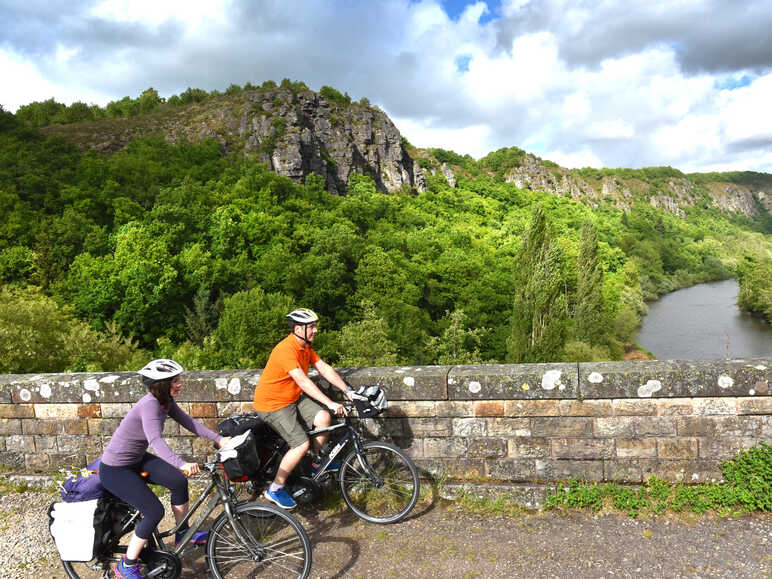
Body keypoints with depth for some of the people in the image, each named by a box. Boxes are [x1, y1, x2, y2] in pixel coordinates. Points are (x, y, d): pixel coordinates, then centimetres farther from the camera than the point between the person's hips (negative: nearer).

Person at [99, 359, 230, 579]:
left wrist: (219, 439, -7)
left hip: (137, 460, 8)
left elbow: (188, 422, 1)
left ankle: (182, 533, 16)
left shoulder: (165, 400, -4)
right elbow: (156, 439, -44)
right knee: (155, 511, -14)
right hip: (115, 470, -8)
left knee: (179, 481, -5)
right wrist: (181, 464, -57)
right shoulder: (149, 404, -30)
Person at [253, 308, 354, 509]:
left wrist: (347, 390, -4)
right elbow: (303, 381, -33)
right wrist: (330, 403, -35)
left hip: (293, 398, 8)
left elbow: (324, 368, 3)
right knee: (302, 444, -16)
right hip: (272, 404, -8)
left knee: (323, 417, -11)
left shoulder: (305, 346, 3)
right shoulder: (286, 349, -27)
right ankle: (275, 489, 1)